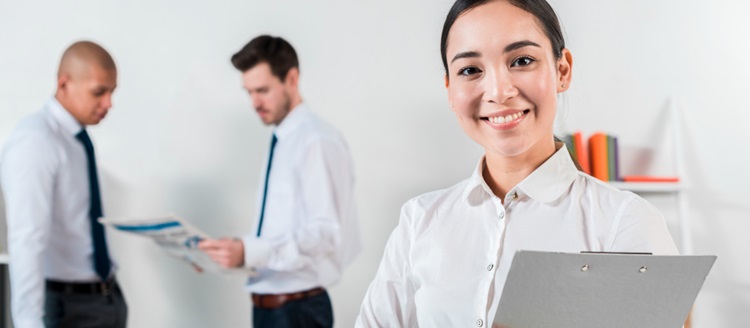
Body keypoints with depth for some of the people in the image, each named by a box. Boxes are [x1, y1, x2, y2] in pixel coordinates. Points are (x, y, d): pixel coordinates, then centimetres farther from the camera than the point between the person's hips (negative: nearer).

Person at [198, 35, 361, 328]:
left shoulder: (317, 142, -16)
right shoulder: (282, 142, 12)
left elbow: (326, 233, -23)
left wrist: (249, 251, -30)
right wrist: (235, 251, 5)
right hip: (268, 304, 9)